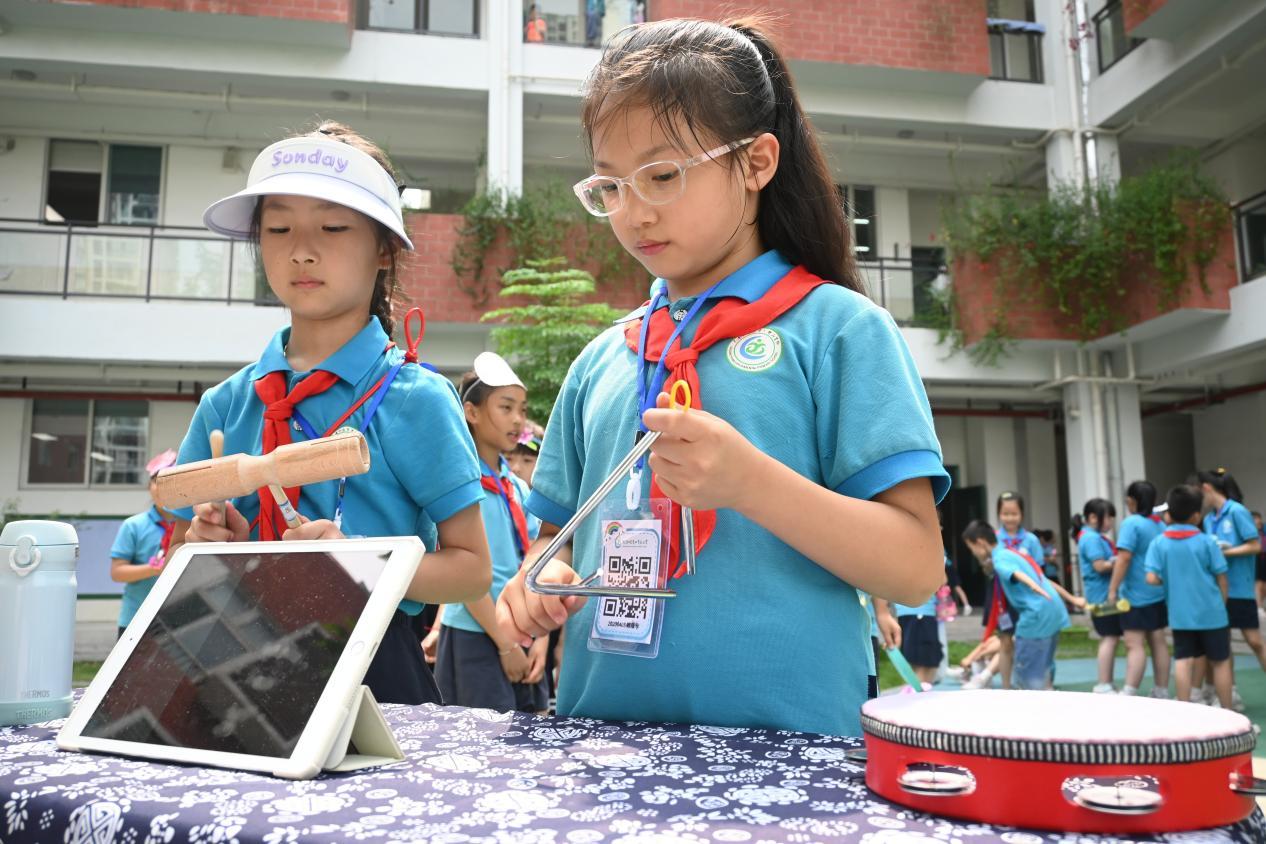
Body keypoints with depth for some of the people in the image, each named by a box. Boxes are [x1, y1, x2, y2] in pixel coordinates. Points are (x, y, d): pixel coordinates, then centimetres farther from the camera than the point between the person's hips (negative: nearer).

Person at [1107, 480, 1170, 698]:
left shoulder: (1132, 523, -14)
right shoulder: (1160, 525, 10)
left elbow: (1124, 558, -19)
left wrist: (1112, 590, -17)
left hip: (1137, 594, -8)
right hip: (1159, 593, 8)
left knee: (1134, 645, -10)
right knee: (1158, 641, 11)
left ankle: (1129, 694, -13)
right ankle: (1162, 693, 17)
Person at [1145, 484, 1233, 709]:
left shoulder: (1159, 542, -4)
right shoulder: (1207, 541, -8)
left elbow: (1152, 579, -10)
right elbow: (1222, 579, -3)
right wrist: (1222, 605, 12)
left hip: (1180, 615, 2)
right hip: (1211, 613, -2)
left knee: (1183, 661, 6)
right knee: (1220, 662, 10)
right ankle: (1227, 713, 18)